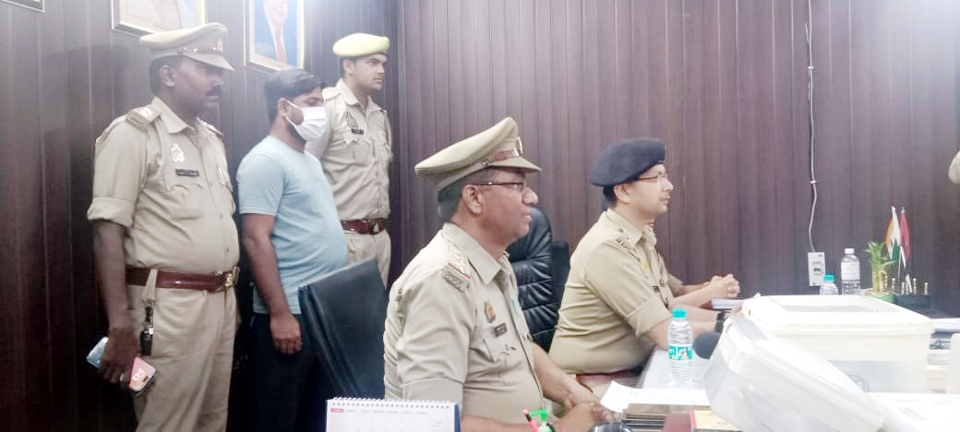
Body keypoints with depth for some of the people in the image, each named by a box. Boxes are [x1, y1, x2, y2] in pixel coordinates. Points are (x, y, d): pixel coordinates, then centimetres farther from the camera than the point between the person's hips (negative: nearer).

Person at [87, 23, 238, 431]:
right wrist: (120, 326, -21)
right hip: (171, 307, -7)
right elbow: (107, 231, -15)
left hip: (222, 302, 7)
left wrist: (232, 299, 15)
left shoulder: (212, 138, 14)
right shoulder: (133, 133, -9)